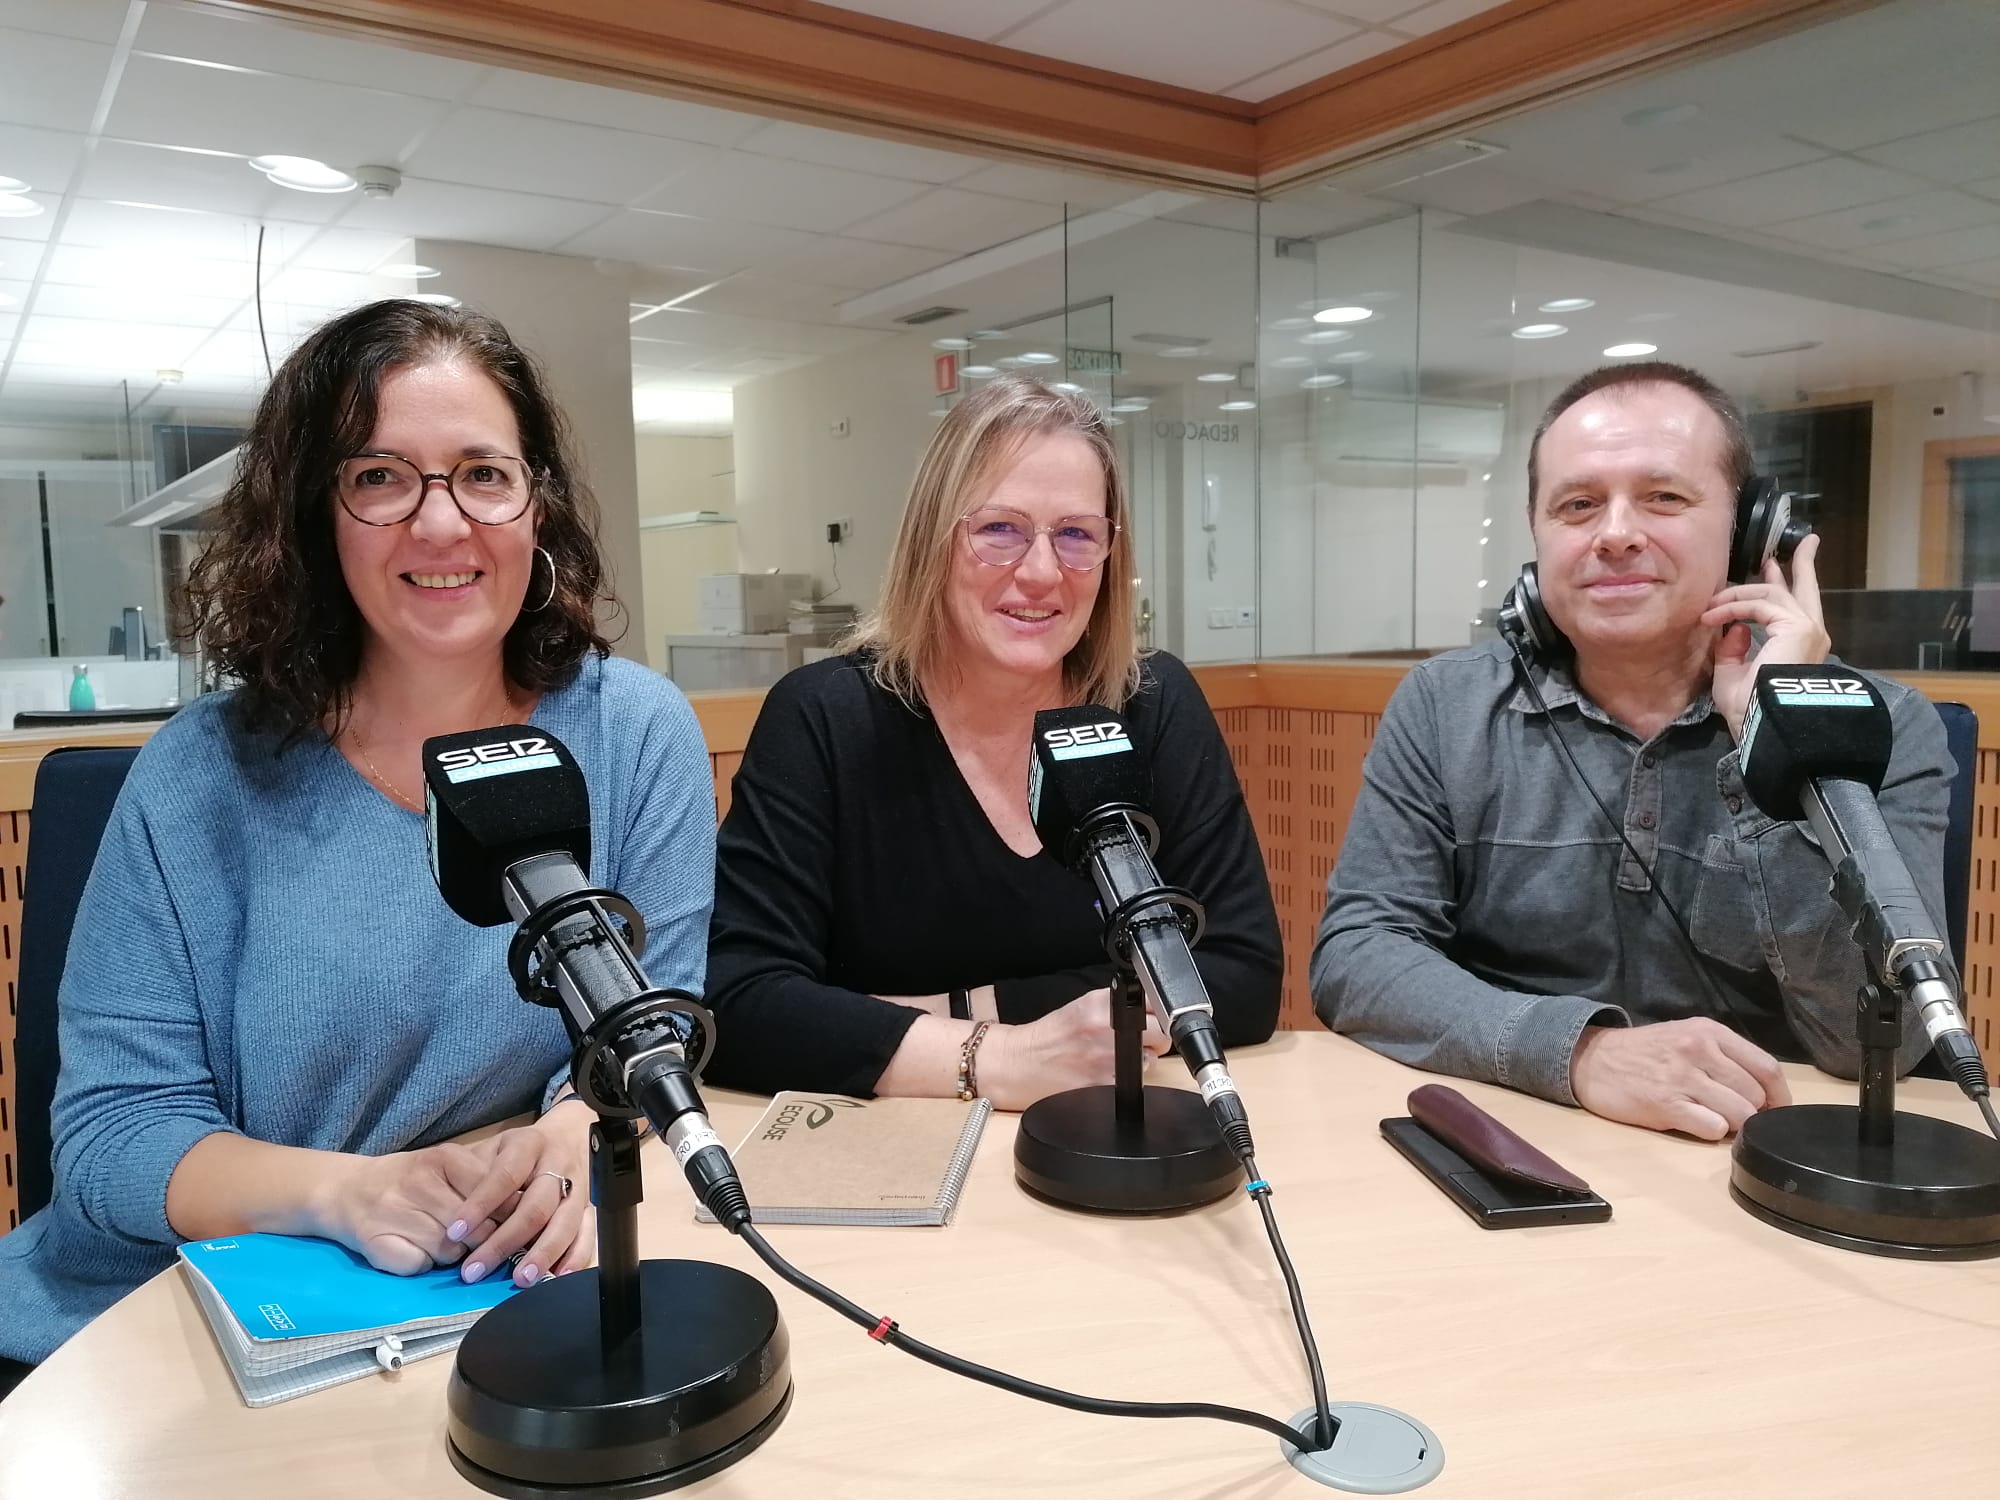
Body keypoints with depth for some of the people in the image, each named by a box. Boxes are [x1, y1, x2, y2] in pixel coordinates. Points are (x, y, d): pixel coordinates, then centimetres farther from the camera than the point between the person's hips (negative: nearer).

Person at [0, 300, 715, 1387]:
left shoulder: (636, 734, -5)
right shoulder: (203, 774, -5)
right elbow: (113, 1127, -6)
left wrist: (575, 1136, -26)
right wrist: (340, 1191, -26)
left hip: (509, 1305, 1)